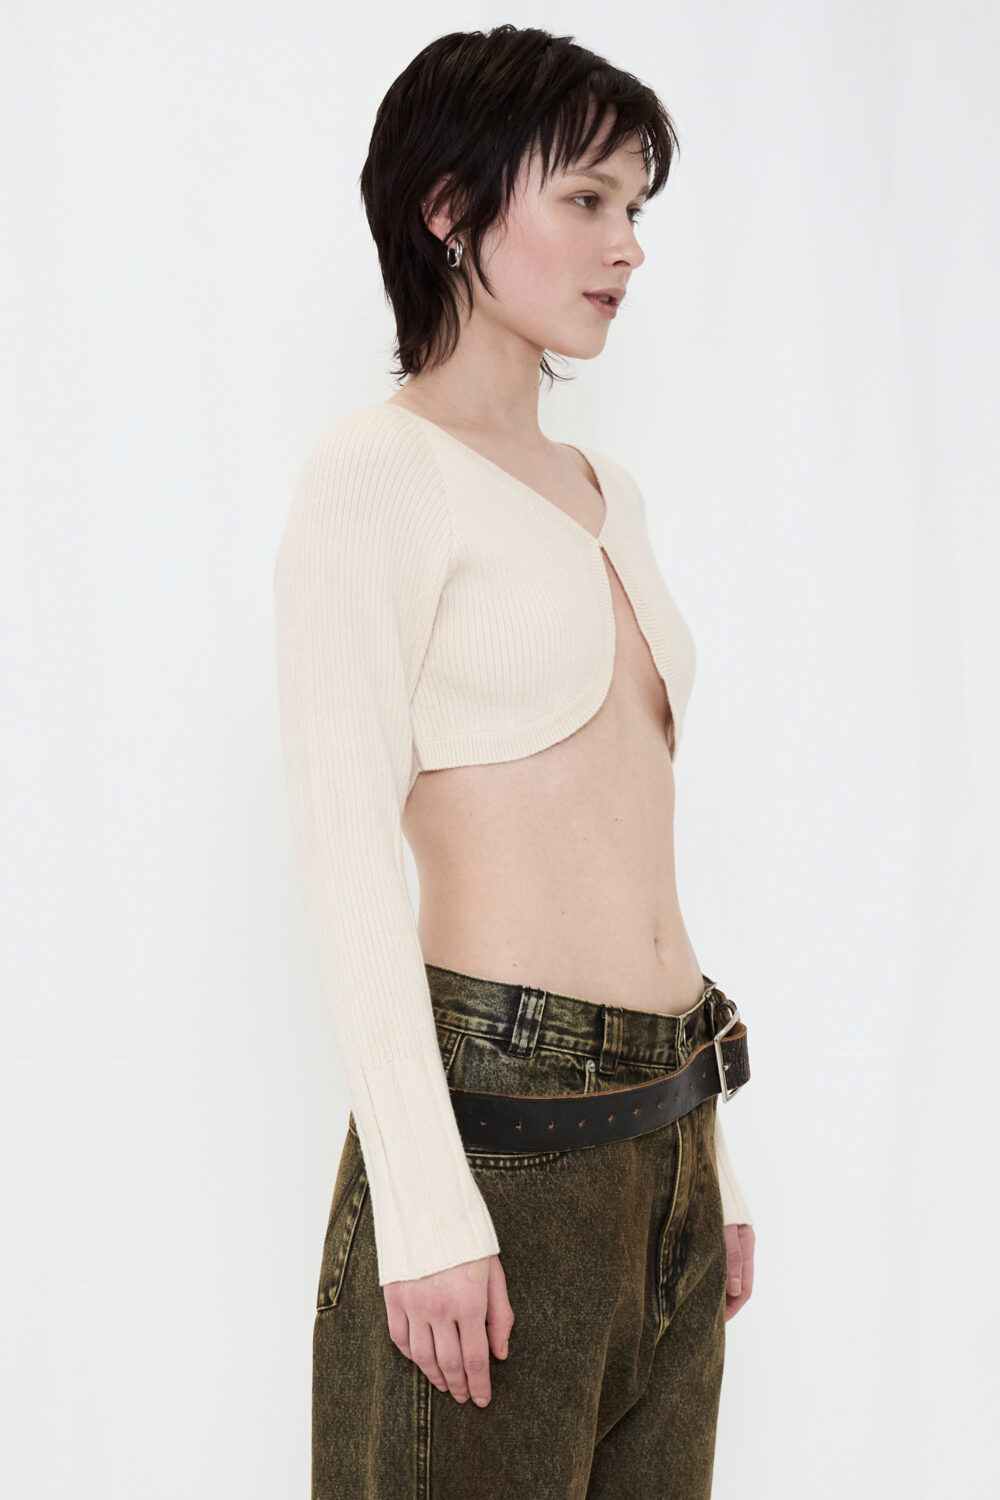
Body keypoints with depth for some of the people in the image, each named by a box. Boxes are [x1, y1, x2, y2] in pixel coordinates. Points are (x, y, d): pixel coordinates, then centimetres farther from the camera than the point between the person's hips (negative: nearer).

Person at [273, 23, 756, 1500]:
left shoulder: (608, 491, 16)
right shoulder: (379, 470, -6)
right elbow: (347, 855, -12)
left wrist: (713, 1154, 17)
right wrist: (427, 1204, -18)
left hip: (666, 1117, 7)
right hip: (501, 1111, -7)